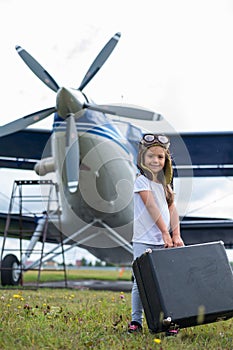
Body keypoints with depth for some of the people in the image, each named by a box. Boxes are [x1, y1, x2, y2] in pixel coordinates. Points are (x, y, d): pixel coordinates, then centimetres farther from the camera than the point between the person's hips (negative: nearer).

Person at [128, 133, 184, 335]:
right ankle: (136, 320, 8)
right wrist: (165, 233, -16)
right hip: (144, 241, -5)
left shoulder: (165, 184, 15)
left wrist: (176, 235, -5)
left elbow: (172, 209, 7)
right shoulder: (142, 181, -4)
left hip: (163, 241, 6)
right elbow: (152, 207, -12)